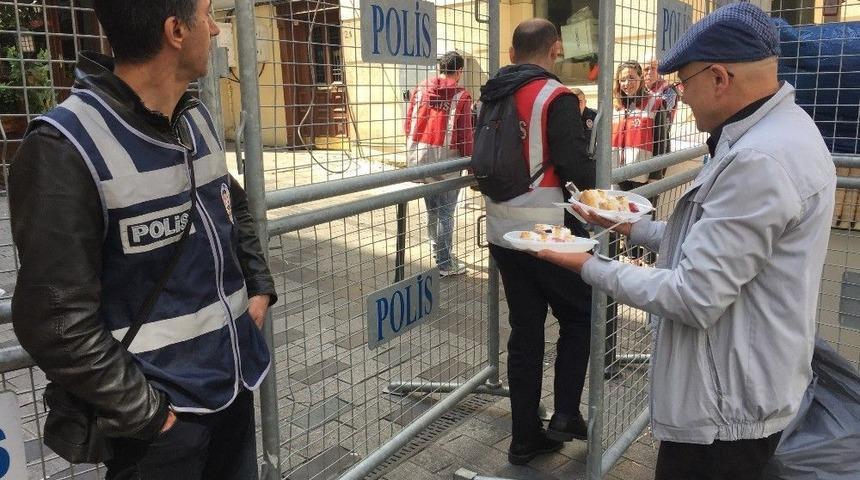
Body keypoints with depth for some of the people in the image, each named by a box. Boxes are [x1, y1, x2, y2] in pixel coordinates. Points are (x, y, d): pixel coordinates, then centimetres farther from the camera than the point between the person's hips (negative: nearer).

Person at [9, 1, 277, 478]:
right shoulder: (68, 147, -20)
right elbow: (57, 323, -20)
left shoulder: (198, 117, 3)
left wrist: (259, 286, 10)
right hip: (162, 410, -7)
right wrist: (146, 414, -16)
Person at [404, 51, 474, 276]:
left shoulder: (420, 89, 5)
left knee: (431, 210, 19)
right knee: (446, 213, 4)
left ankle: (439, 252, 31)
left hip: (419, 157, 5)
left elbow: (408, 125, 8)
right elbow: (465, 134, -8)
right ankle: (446, 265, 11)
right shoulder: (461, 95, -7)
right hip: (445, 159, -5)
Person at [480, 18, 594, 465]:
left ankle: (525, 437, 21)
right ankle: (565, 416, 14)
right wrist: (595, 174, 4)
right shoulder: (556, 98, -12)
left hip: (503, 233, 6)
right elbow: (577, 170, -16)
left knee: (524, 331, 13)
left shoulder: (491, 97, 7)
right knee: (578, 317, 16)